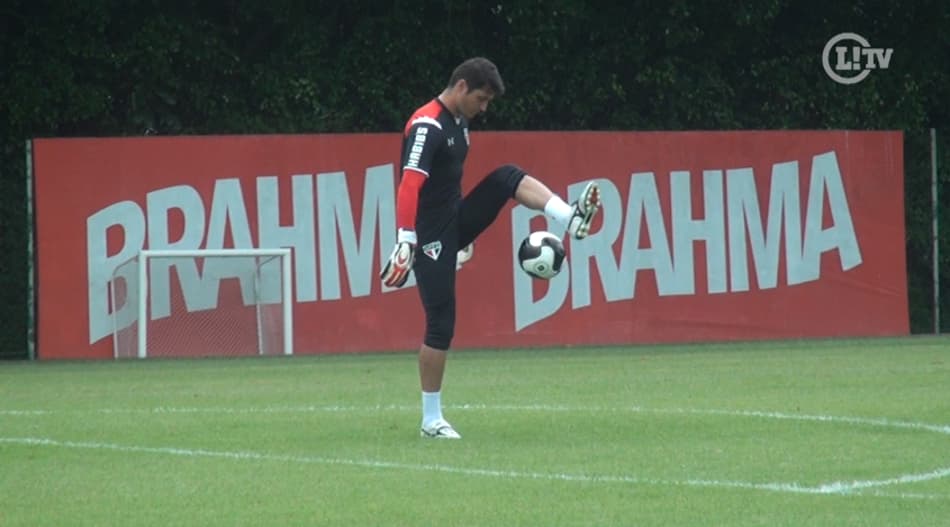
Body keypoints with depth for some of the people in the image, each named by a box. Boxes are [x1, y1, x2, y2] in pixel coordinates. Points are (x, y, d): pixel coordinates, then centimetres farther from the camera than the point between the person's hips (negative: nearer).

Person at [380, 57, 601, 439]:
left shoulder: (458, 123, 11)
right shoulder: (427, 126, -18)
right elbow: (409, 185, -27)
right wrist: (406, 241, -33)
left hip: (455, 222, 8)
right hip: (431, 235, -8)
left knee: (508, 178, -7)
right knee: (441, 324, -5)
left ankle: (570, 220, -24)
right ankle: (431, 420, 3)